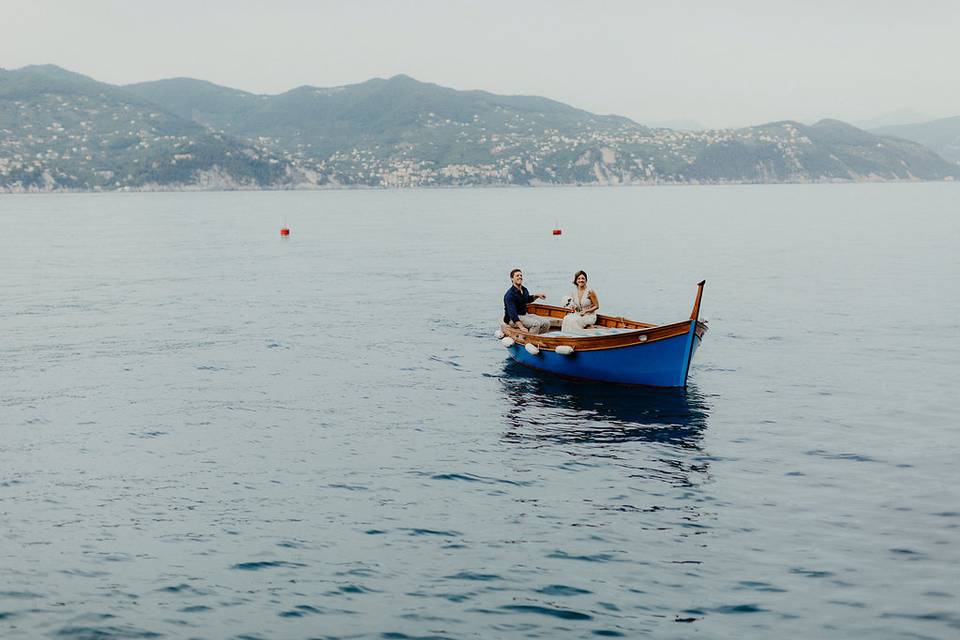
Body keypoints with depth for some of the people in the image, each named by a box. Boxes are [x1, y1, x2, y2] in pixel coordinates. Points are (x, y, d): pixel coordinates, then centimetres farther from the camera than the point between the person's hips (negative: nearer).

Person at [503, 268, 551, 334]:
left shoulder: (524, 290, 7)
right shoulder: (510, 294, -20)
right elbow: (512, 313, -27)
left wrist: (536, 296, 14)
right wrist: (521, 327, -35)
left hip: (525, 314, 9)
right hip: (513, 319, -9)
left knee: (546, 323, -6)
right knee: (536, 324, -29)